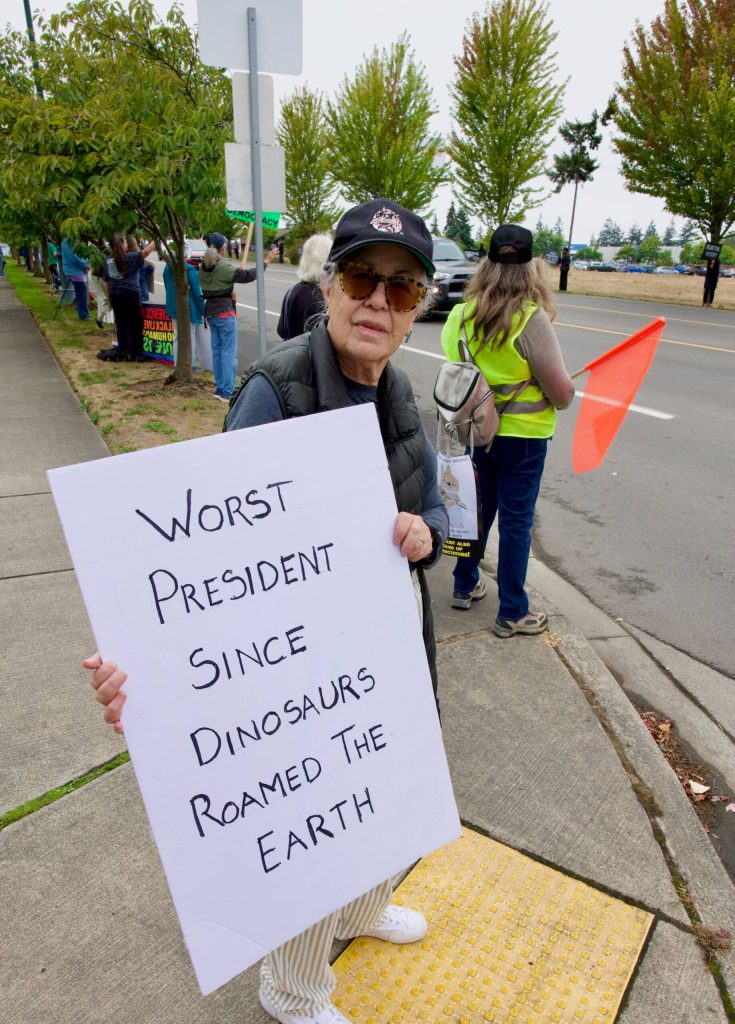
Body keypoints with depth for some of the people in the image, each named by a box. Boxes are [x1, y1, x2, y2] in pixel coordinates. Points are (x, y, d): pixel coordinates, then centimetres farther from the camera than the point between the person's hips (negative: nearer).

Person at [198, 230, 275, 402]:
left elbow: (207, 289, 14)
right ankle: (227, 392, -5)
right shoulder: (224, 267, -16)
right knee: (229, 353, -4)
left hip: (210, 311, 8)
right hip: (225, 312, -8)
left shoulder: (203, 267, 7)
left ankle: (220, 389, 18)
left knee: (217, 351, 13)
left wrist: (227, 293, 8)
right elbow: (247, 276, -15)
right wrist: (265, 262, -8)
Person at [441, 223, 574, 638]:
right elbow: (563, 392, -19)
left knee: (479, 509, 21)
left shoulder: (463, 315, -4)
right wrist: (567, 390, 3)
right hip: (521, 437, -5)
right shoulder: (531, 319, -21)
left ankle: (465, 586, 36)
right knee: (516, 522, 6)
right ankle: (511, 614, 19)